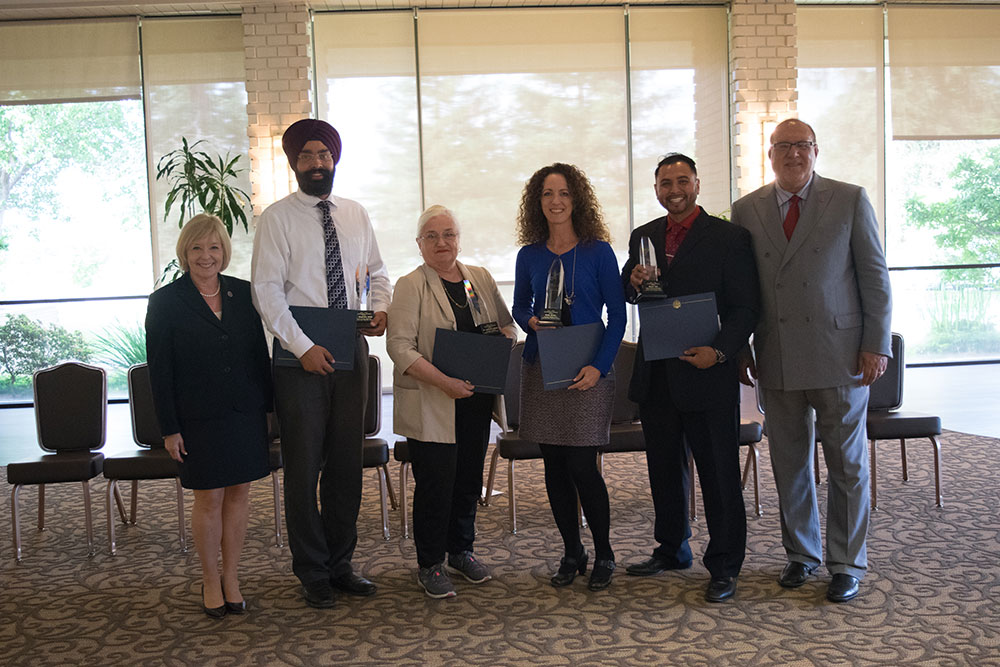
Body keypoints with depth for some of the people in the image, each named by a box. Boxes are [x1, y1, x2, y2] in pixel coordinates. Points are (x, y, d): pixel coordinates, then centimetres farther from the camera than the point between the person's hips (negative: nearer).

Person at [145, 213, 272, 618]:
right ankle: (210, 581, 22)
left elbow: (260, 354, 10)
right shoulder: (165, 301, -4)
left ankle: (231, 578, 22)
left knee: (239, 493, 8)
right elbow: (159, 371, -5)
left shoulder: (242, 293, 5)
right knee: (209, 498, 4)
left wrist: (268, 406, 7)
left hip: (245, 414, 3)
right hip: (199, 418, -3)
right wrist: (169, 428, -8)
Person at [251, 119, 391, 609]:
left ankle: (340, 564, 26)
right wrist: (303, 346, -18)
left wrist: (381, 308, -1)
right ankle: (313, 573, 17)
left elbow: (377, 270, 20)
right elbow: (266, 290, -9)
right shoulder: (277, 218, -3)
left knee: (347, 464, 11)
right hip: (300, 355, -4)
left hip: (351, 349, 5)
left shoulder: (356, 214, 12)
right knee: (303, 468, 3)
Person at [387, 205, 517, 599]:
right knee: (435, 482, -1)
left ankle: (461, 551, 31)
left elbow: (506, 325, 19)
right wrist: (445, 382, -22)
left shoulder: (480, 278, 12)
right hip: (429, 404, -5)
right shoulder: (411, 286, -5)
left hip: (476, 398, 5)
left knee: (469, 477, 13)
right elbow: (400, 347, -13)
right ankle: (430, 565, 14)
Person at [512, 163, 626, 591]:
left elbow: (617, 314, -3)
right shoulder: (529, 256, 7)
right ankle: (571, 552, 22)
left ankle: (603, 555, 13)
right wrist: (531, 321, -5)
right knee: (553, 464, 7)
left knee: (582, 465, -6)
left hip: (586, 369, -3)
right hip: (540, 368, 4)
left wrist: (599, 365, -14)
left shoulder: (598, 251, -2)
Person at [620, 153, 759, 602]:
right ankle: (671, 550, 33)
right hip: (655, 376, 5)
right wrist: (633, 282, -5)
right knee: (664, 469, 16)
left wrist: (719, 351, -21)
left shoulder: (729, 237, -4)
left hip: (707, 375, -5)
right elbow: (626, 295, 18)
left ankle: (724, 566, 16)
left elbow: (745, 308, -7)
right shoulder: (642, 237, 11)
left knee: (719, 474, 3)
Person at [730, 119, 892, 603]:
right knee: (788, 463, 11)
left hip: (839, 357, -2)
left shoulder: (850, 200, 1)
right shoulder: (746, 210, 7)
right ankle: (801, 553, 28)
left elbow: (875, 277, 0)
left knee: (847, 464, 6)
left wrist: (876, 345, -6)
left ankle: (847, 564, 20)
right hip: (777, 360, 3)